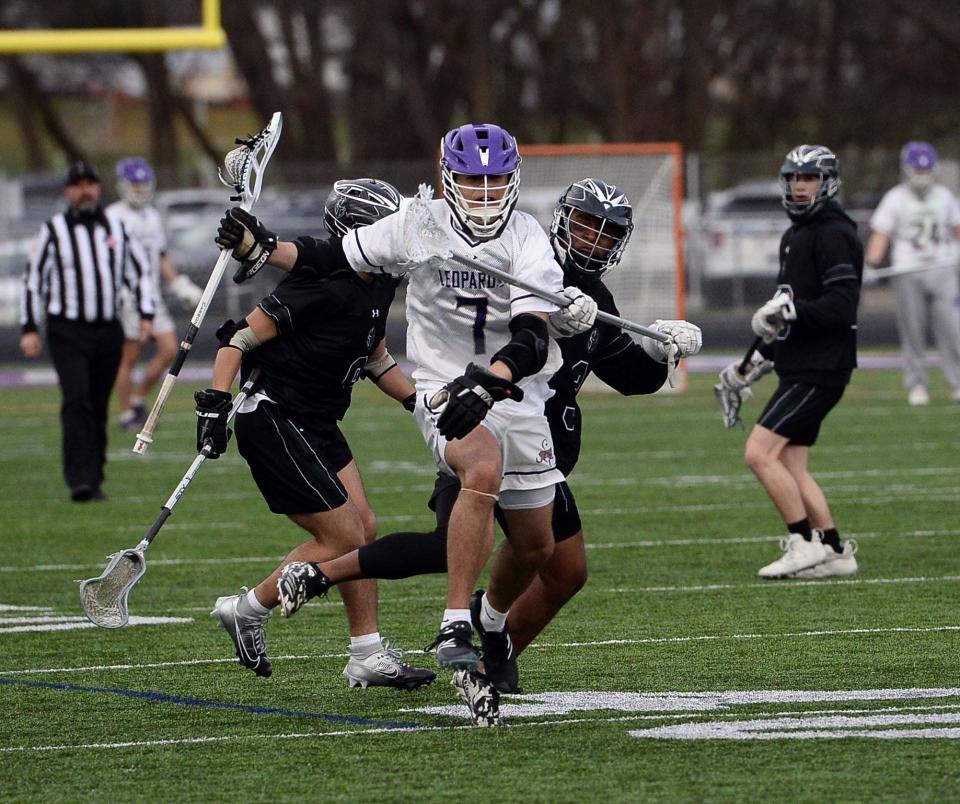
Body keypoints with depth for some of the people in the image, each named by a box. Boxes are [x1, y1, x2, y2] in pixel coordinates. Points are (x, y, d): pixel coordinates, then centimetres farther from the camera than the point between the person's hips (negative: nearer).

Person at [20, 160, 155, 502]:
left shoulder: (116, 227, 10)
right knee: (76, 400, -18)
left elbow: (140, 271, 17)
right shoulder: (53, 231, 2)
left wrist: (146, 315, 7)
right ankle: (79, 479, -23)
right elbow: (33, 279, 5)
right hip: (67, 332, -3)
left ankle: (94, 480, 14)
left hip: (108, 332, 3)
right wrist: (29, 329, -1)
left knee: (99, 407, 6)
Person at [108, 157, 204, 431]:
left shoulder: (152, 216, 15)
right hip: (127, 297, -7)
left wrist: (179, 284, 15)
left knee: (169, 350, 0)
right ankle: (127, 414, 8)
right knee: (129, 356, -2)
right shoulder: (114, 217, -8)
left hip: (153, 295, 7)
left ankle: (139, 399, 14)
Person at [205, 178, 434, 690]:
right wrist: (216, 403, -27)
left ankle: (369, 657, 11)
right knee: (343, 539, -8)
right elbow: (243, 337, -21)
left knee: (363, 529, 6)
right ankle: (248, 610, 8)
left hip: (316, 426, 9)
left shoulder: (380, 286, 6)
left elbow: (374, 358, 22)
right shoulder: (326, 287, -22)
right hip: (273, 422, -9)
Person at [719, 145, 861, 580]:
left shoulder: (833, 235, -12)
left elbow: (841, 307, -22)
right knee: (790, 468, 8)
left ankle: (805, 544, -10)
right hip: (799, 367, 10)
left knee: (759, 453, -15)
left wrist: (790, 311, -33)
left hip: (820, 370, -10)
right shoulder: (795, 236, 19)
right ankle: (834, 551, 12)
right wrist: (757, 362, 29)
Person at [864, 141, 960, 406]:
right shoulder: (895, 199, 1)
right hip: (908, 274, -2)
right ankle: (916, 385, 7)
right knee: (912, 332, -1)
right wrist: (873, 258, -22)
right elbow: (881, 233, -5)